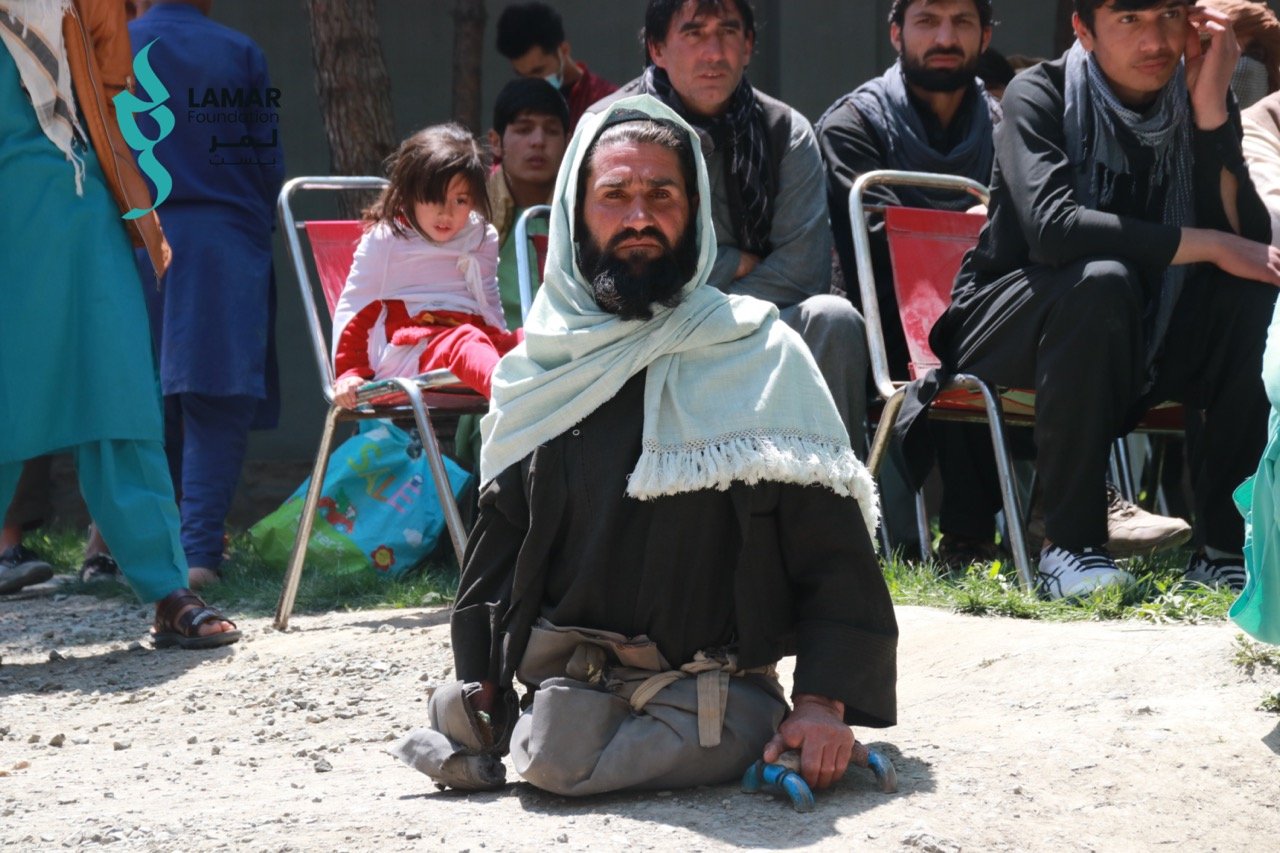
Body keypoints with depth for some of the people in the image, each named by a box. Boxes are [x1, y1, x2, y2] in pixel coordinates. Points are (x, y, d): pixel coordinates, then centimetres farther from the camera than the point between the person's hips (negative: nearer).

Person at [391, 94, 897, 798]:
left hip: (715, 682, -1)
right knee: (553, 757, -29)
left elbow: (833, 549, -4)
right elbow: (496, 547, 20)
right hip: (568, 677, 1)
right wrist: (480, 689, 6)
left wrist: (823, 702, -16)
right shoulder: (538, 373, 12)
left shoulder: (760, 354, 1)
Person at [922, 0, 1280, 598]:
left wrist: (1211, 110, -23)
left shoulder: (1194, 102, -2)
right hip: (1010, 330, -5)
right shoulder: (1038, 96, -14)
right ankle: (1069, 547, -32)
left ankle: (1225, 548, -18)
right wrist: (1206, 246, -31)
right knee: (1101, 279, -35)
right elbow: (1053, 228, -33)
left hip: (1135, 336, 5)